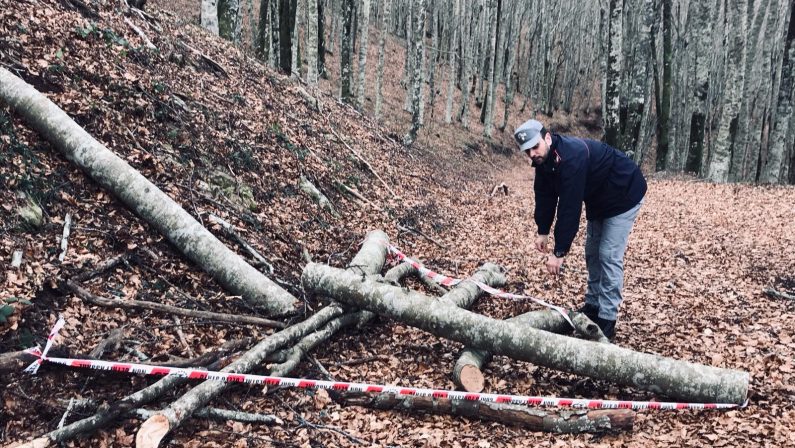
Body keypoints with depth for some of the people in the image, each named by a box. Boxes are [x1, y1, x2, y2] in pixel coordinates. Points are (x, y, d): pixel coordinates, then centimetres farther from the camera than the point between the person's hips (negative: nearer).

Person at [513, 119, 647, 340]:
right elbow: (545, 196, -1)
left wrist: (559, 252, -38)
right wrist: (542, 231, -10)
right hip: (598, 198, 9)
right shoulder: (544, 159, -9)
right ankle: (593, 306, 24)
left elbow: (570, 206, -39)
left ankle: (606, 320, -7)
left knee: (609, 256, -12)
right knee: (592, 253, 13)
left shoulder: (571, 156, -37)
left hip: (624, 196, -9)